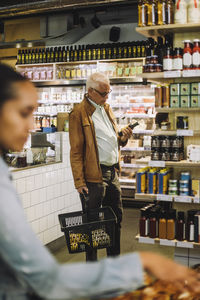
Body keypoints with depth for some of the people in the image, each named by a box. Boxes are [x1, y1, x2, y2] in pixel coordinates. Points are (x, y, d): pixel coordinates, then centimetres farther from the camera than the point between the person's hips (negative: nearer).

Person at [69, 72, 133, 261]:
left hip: (113, 173, 8)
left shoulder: (106, 108, 15)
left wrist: (123, 138, 1)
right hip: (95, 176, -8)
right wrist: (80, 182, -17)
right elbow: (76, 152, -13)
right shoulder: (79, 114, -9)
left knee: (116, 217, 15)